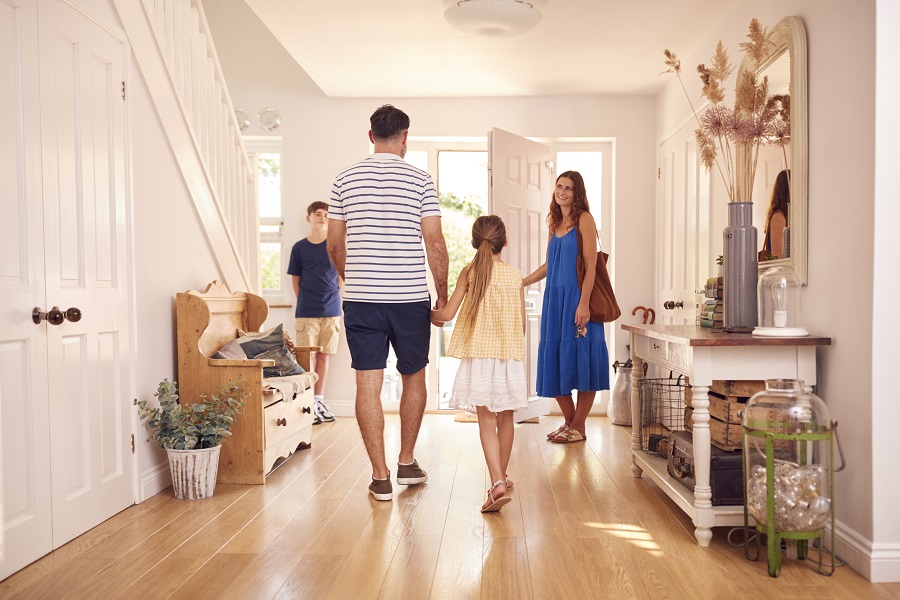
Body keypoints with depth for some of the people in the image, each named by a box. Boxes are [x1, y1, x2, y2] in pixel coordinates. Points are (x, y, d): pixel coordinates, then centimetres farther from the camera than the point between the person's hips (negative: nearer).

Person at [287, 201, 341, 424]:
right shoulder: (299, 247, 3)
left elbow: (341, 276, 9)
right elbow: (296, 280, 9)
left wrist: (332, 297, 4)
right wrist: (305, 303, 4)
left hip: (331, 311, 1)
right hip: (306, 313, -1)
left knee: (323, 355, 9)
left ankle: (319, 400, 19)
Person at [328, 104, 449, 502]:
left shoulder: (346, 179, 5)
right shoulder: (419, 180, -2)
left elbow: (334, 245, 8)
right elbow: (435, 244, -5)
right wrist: (443, 293, 6)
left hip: (360, 300, 1)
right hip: (410, 298, -1)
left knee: (368, 385, 4)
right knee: (413, 377, 16)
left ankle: (380, 477, 8)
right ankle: (407, 463, 26)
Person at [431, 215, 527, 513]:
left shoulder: (469, 271, -3)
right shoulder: (516, 275, 2)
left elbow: (448, 313, -6)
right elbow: (522, 324, 4)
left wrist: (428, 313, 15)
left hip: (478, 357, -2)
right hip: (509, 356, 2)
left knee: (486, 420, -1)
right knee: (505, 418, 14)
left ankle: (497, 482, -14)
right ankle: (502, 477, 29)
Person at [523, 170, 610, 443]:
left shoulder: (584, 219, -5)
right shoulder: (555, 223, 15)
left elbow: (591, 265, -11)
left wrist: (584, 302, -19)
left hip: (576, 298, -7)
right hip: (554, 298, 7)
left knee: (580, 359, -2)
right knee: (555, 361, 7)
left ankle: (578, 427, 8)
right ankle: (569, 421, 20)